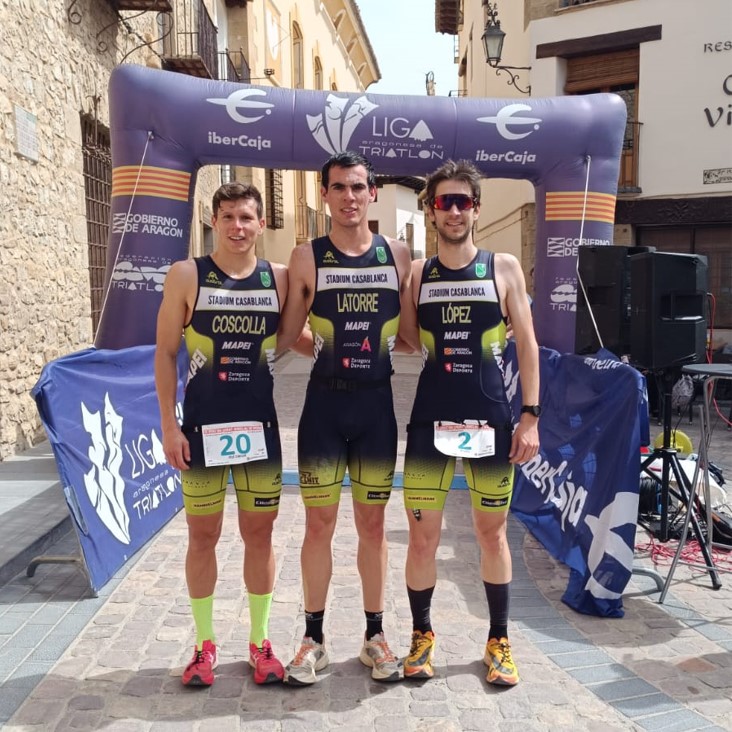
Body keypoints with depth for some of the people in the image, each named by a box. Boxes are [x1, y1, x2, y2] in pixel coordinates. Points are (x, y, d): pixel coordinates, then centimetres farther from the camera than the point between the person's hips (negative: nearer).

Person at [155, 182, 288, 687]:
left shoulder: (279, 278, 2)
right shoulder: (187, 276, -3)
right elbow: (165, 353, -2)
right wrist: (169, 424, -6)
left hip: (260, 426, 2)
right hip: (201, 427, -1)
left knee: (260, 532, 9)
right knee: (203, 535, 9)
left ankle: (260, 641, 25)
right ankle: (205, 644, 26)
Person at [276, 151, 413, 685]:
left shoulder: (397, 255, 4)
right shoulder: (307, 258, 0)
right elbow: (286, 336, 2)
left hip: (376, 403, 1)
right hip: (325, 403, -1)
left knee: (372, 522, 11)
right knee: (319, 523, 6)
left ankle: (375, 635, 26)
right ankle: (314, 638, 22)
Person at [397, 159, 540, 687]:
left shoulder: (505, 267, 3)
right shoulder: (416, 272, 6)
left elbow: (526, 344, 2)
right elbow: (407, 340, 6)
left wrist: (531, 416, -3)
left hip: (491, 419, -1)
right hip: (430, 420, 1)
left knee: (492, 532, 11)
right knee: (423, 536, 5)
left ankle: (499, 640, 28)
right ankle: (422, 634, 26)